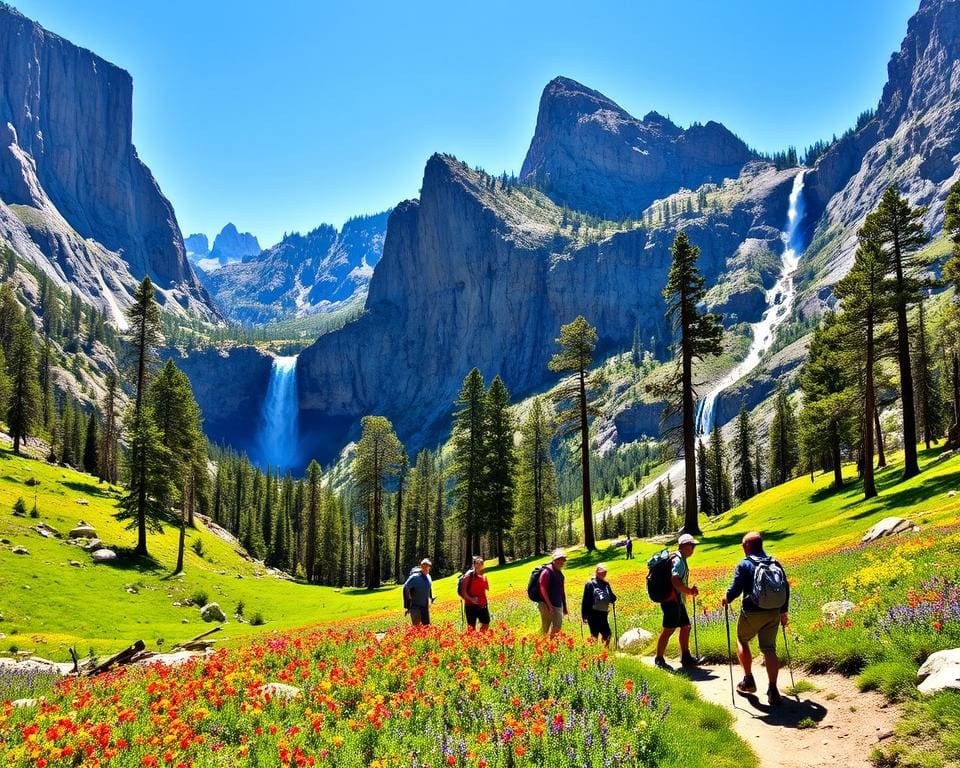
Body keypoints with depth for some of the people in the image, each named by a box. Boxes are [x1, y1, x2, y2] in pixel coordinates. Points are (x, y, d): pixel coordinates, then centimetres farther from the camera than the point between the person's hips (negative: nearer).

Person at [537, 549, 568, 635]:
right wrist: (549, 605, -22)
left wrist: (564, 606, 21)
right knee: (545, 629, -7)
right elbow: (543, 589, -18)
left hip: (558, 605, 9)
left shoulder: (560, 573, 16)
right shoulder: (547, 571, -11)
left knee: (557, 628, 10)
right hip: (547, 605, -9)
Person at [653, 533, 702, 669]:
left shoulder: (680, 559, 16)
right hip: (672, 600, -10)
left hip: (678, 601, 10)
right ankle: (659, 659, 3)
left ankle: (686, 658, 19)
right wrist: (690, 591, -18)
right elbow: (675, 581, -28)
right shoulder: (678, 560, -17)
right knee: (668, 630, -5)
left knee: (685, 627, 13)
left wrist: (689, 590, 11)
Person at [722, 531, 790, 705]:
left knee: (742, 641, 20)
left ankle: (748, 681, 21)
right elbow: (785, 587, 11)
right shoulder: (775, 563, 8)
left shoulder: (744, 565, -9)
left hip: (752, 613, -4)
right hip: (773, 613, 4)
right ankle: (772, 690, -2)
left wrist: (727, 599, 7)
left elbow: (735, 589, -14)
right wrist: (784, 611, 20)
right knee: (769, 649, 6)